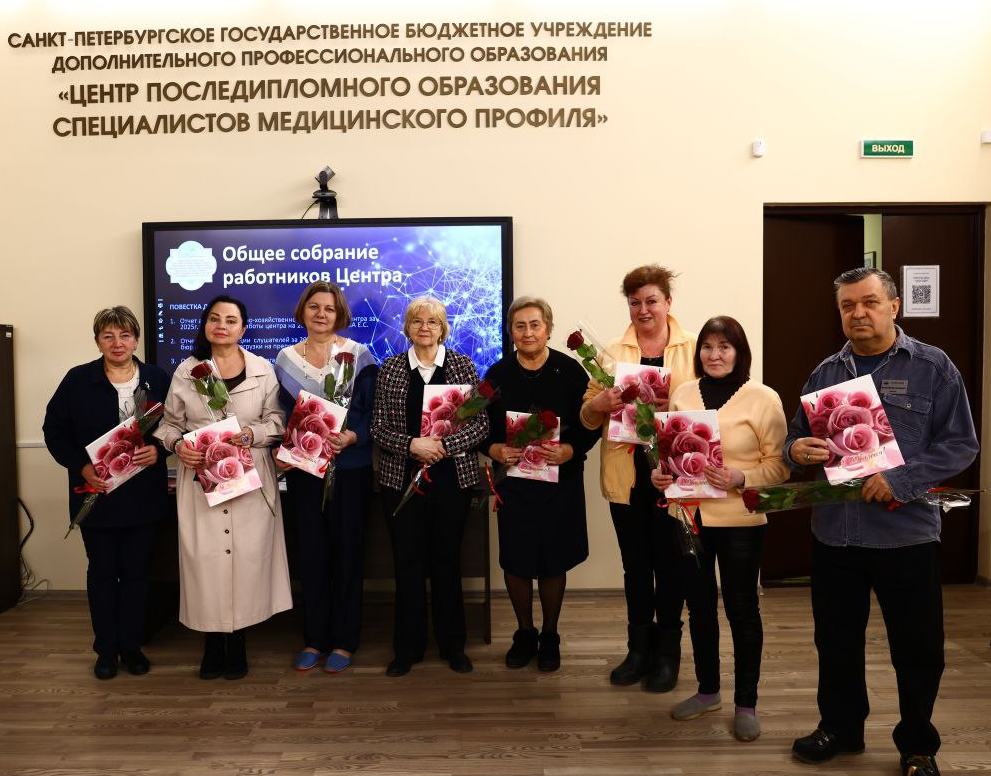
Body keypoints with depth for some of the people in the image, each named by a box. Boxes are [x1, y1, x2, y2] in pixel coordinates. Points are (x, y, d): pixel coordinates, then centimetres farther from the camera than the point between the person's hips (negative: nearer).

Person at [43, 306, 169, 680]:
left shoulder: (157, 379, 0)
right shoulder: (77, 380, -2)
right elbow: (55, 430, 0)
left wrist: (159, 450, -17)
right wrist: (81, 466, -13)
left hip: (143, 497, 1)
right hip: (96, 494, 0)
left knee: (137, 572, 10)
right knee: (102, 572, 11)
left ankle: (131, 646, 25)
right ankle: (106, 648, 25)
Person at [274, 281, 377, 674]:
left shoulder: (358, 355, -2)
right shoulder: (286, 359, 8)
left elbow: (373, 412, -4)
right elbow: (280, 416, 10)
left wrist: (351, 437, -21)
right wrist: (279, 450, -6)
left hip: (349, 468, -2)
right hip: (302, 469, 3)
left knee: (346, 551, 4)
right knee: (310, 552, 8)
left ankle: (344, 640, 17)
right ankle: (314, 638, 22)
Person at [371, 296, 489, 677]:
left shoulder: (462, 365, 2)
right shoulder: (390, 368, 4)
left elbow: (481, 423, -2)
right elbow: (378, 426, 0)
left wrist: (444, 445, -15)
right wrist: (412, 444, -16)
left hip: (451, 477, 0)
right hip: (401, 478, 1)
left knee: (447, 560, 8)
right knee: (407, 563, 6)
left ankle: (452, 645, 23)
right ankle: (408, 648, 21)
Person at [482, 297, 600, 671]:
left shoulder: (570, 370, -4)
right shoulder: (498, 374, 1)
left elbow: (590, 426, -4)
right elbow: (482, 428, 5)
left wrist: (569, 451, -21)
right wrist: (495, 450, -15)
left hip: (560, 479, -1)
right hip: (513, 479, 1)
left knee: (553, 562, 7)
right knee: (515, 560, 5)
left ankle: (549, 636, 28)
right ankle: (525, 633, 28)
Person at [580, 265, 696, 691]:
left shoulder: (694, 349, 2)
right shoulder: (613, 353, 7)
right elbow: (587, 417, 7)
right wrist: (599, 404, -16)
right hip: (627, 475, 2)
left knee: (669, 563, 7)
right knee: (635, 564, 13)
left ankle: (667, 652, 24)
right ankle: (639, 648, 29)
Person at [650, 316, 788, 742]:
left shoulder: (763, 399, -7)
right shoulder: (683, 394, 5)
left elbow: (778, 464, -7)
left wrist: (738, 479, -22)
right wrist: (658, 472, -6)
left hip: (740, 520, -4)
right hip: (688, 515, 4)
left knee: (741, 609, 8)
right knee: (699, 606, 16)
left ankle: (746, 703, 25)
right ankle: (707, 690, 35)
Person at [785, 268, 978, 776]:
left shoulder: (933, 367, -2)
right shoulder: (825, 373, 9)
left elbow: (960, 443, -6)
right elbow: (796, 439, 13)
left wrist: (900, 480, -19)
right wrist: (795, 450, -11)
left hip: (907, 534, -3)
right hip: (833, 534, 3)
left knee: (918, 647, 10)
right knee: (837, 641, 16)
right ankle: (840, 728, 36)